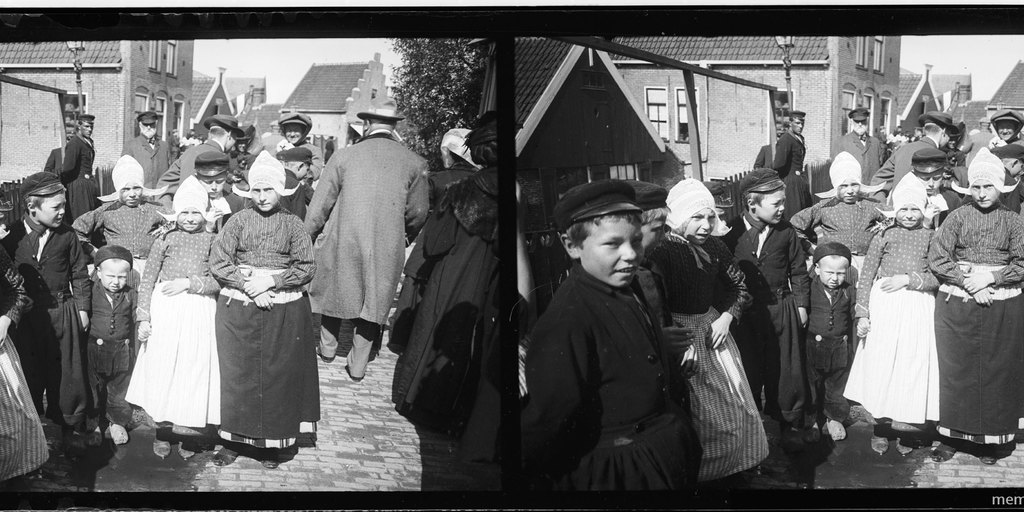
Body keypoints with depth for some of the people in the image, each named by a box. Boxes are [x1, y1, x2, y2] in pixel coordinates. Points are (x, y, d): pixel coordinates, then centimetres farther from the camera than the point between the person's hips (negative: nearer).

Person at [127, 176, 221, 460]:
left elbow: (218, 282, -4)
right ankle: (162, 431, 19)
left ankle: (187, 432, 16)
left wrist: (189, 283, -15)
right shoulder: (165, 240, 3)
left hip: (198, 314, 0)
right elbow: (147, 281, 2)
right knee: (162, 369, 5)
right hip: (165, 311, 0)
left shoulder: (213, 242, 2)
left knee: (194, 370, 3)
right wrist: (144, 317, -4)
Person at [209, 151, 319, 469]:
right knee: (237, 373, 3)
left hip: (283, 312, 0)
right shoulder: (238, 221, 2)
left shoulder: (292, 225, 2)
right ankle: (234, 440, 14)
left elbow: (306, 269, -3)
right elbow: (218, 263, -3)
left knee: (278, 374, 4)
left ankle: (272, 442, 15)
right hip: (238, 309, 0)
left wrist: (271, 280, -15)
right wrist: (249, 286, -13)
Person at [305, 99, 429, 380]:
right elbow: (418, 213, 2)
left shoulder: (344, 156, -6)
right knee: (373, 302, 13)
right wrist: (405, 238, 20)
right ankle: (357, 367, 21)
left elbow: (319, 205, -2)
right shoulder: (415, 162, -4)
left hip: (342, 243, 0)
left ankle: (327, 347, 37)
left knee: (334, 291, 21)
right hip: (388, 250, 1)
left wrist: (308, 236, 12)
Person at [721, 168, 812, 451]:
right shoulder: (731, 232, -9)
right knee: (748, 371, 8)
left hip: (782, 309, 2)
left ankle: (791, 424, 24)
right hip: (744, 312, -2)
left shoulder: (786, 231, -2)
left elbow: (799, 271, 8)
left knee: (787, 370, 9)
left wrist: (801, 304, 5)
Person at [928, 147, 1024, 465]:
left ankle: (993, 439, 14)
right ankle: (953, 436, 12)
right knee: (956, 370, 3)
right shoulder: (958, 217, 1)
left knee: (997, 372, 4)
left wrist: (990, 277, -16)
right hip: (957, 305, 0)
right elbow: (936, 259, -4)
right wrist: (968, 282, -13)